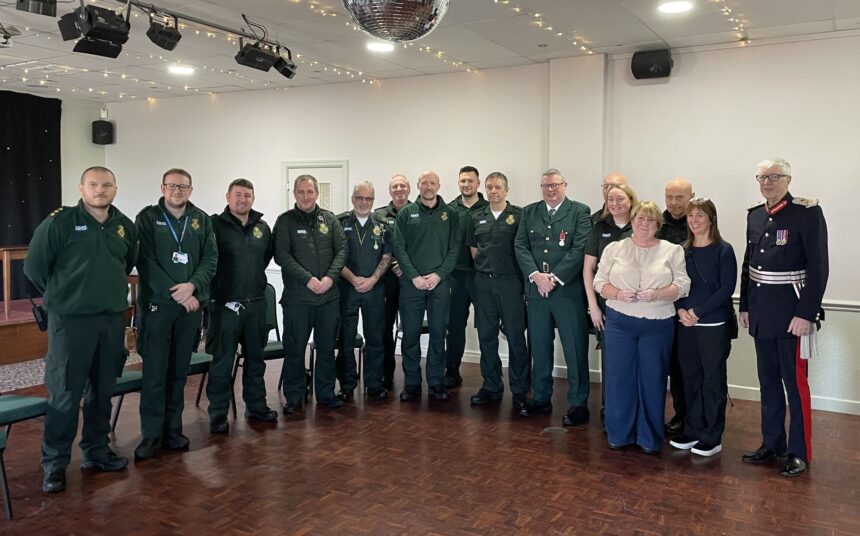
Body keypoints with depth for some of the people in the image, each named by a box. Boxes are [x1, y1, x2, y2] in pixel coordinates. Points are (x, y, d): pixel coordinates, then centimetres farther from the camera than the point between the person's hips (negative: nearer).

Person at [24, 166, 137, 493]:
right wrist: (61, 294, 5)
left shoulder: (125, 226, 7)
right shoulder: (59, 222, -8)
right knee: (64, 395, -2)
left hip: (113, 319, 5)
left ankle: (96, 451, 27)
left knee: (103, 391, 13)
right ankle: (54, 464, 11)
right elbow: (34, 266, -2)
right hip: (70, 320, -5)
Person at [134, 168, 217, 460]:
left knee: (179, 370, 9)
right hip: (156, 304, -3)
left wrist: (192, 286, -14)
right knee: (155, 372, -3)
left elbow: (211, 259, 3)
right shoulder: (147, 217, 0)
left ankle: (173, 428, 19)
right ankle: (152, 434, 6)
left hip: (191, 304, 3)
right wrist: (175, 293, -13)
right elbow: (145, 261, -8)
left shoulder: (201, 220, 10)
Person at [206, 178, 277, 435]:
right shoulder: (215, 225, -8)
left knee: (255, 358, 15)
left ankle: (256, 406, 27)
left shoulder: (262, 227, 8)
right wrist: (217, 288, -7)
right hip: (225, 304, -5)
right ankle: (218, 414, 11)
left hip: (256, 303, 5)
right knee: (222, 361, 1)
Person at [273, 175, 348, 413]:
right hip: (297, 296, -3)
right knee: (294, 349, 4)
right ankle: (294, 397, 17)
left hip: (329, 295, 3)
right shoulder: (285, 221, 0)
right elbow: (282, 255, -9)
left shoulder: (330, 219, 9)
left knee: (327, 347, 11)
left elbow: (342, 249, 4)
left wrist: (330, 277, -11)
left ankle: (326, 393, 24)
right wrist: (308, 279, -17)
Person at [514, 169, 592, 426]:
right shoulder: (529, 212, 12)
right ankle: (541, 399, 25)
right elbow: (520, 246, 4)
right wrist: (536, 275, -11)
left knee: (575, 350, 1)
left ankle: (578, 404, 12)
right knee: (539, 348, 12)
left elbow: (579, 249, -10)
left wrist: (555, 278, -15)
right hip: (536, 289, 4)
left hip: (568, 290, -4)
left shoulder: (580, 211, 0)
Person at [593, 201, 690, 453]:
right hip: (620, 321, 1)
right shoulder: (614, 248, 6)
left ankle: (650, 437, 20)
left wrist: (656, 294, -16)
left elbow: (682, 285, -1)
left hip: (658, 324, -1)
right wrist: (618, 294, -14)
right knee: (619, 377, 5)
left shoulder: (672, 251, 4)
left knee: (652, 379, 5)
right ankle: (619, 433, 19)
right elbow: (600, 282, 4)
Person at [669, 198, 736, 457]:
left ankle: (712, 437, 14)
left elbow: (727, 288, -11)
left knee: (713, 380, 4)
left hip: (714, 325, -4)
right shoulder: (683, 251, 8)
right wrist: (681, 310, -10)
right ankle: (692, 431, 22)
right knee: (690, 378, 10)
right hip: (686, 325, 4)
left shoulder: (723, 250, -5)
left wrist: (698, 312, -15)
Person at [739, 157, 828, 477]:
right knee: (768, 383, 14)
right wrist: (744, 306, 13)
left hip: (792, 316, -6)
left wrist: (806, 314, -18)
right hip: (762, 315, 6)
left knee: (795, 384, 3)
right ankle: (772, 444, 26)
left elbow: (818, 267, -14)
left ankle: (800, 453, 15)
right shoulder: (754, 216, 9)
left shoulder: (808, 212, -11)